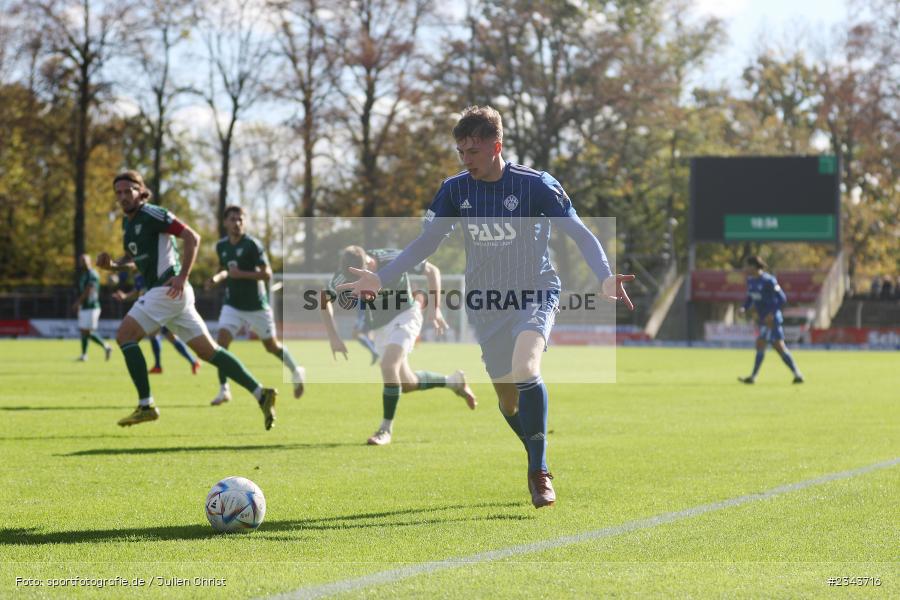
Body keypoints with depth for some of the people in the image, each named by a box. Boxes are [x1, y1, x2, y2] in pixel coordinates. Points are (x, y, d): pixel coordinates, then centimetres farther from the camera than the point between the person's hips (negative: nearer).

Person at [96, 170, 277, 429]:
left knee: (125, 336, -11)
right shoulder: (128, 222, 17)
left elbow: (192, 237, -16)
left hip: (169, 289, -9)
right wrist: (112, 264, 8)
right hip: (162, 292, 9)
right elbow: (134, 259, 29)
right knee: (208, 351, 7)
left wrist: (182, 276, -21)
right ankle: (261, 393, 6)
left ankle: (146, 405, -10)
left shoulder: (151, 214, -11)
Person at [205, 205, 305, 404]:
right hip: (232, 305, 4)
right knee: (221, 341, -15)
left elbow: (267, 274, -18)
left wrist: (241, 274, -28)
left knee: (272, 346, 9)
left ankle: (296, 372, 37)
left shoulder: (252, 244, -15)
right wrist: (217, 278, 1)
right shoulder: (221, 246, 4)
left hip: (256, 306, -4)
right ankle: (224, 390, -8)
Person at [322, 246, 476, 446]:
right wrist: (334, 337, -11)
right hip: (379, 325, 5)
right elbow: (325, 301, -3)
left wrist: (434, 308, -18)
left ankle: (386, 429, -13)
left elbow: (432, 271, -12)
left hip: (404, 316, -5)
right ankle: (454, 382, 33)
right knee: (407, 384, 7)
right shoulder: (345, 274, -18)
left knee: (388, 366, -26)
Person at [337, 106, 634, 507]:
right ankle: (539, 464, 34)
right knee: (508, 400, 7)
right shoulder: (455, 190, -1)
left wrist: (605, 278, -30)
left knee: (524, 369, -31)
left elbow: (580, 234, -13)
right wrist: (381, 278, -6)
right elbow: (425, 242, 5)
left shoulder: (536, 185, -13)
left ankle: (539, 473, -20)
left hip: (534, 294, -4)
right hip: (486, 303, 5)